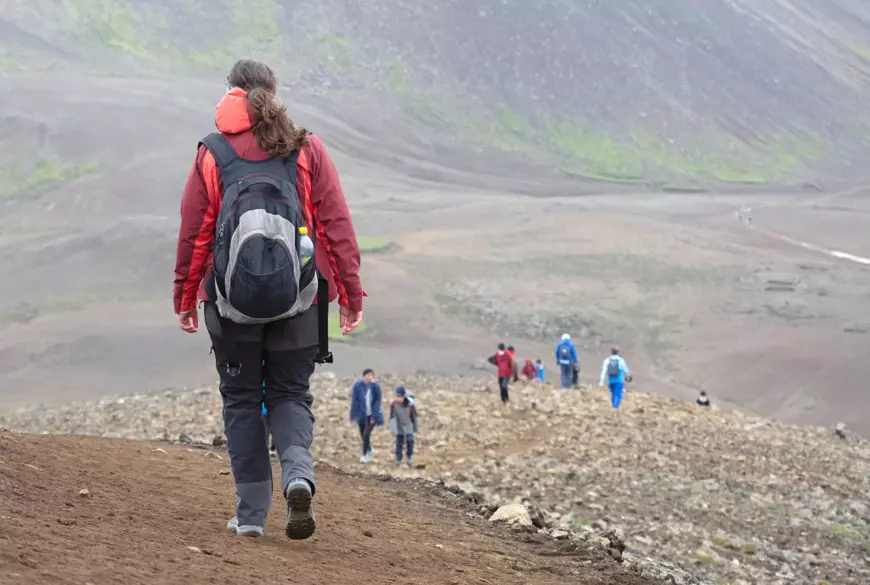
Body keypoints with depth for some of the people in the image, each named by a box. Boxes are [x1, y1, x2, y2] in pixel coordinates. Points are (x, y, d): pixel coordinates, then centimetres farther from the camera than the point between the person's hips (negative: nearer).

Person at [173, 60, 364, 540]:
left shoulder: (212, 154, 0)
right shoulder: (307, 150, 2)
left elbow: (193, 233, 0)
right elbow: (336, 225, 0)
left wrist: (184, 298, 9)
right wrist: (350, 293, 4)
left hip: (231, 301, -1)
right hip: (297, 301, 1)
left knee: (241, 400, 11)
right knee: (289, 394, 13)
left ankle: (251, 511, 8)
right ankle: (298, 473, -15)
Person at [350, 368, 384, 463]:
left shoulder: (375, 386, -12)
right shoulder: (357, 386, -13)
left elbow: (378, 401, -9)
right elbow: (354, 401, -8)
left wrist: (374, 416, -15)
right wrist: (353, 415, -7)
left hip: (372, 415, -1)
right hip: (362, 415, 1)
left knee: (367, 434, -13)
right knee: (363, 435, 11)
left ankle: (364, 455, 2)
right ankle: (370, 450, 40)